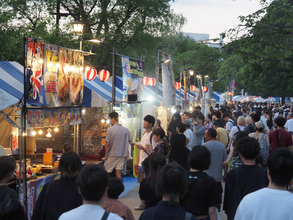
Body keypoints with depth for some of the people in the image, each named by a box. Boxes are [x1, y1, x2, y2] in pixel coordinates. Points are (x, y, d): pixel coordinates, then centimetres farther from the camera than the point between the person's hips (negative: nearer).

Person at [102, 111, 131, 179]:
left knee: (106, 171, 7)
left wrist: (105, 156, -4)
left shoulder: (110, 130, -12)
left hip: (112, 155, -4)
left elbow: (108, 144, -12)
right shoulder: (126, 130, 3)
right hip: (123, 155, 4)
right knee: (119, 172, 7)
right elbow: (128, 142, 8)